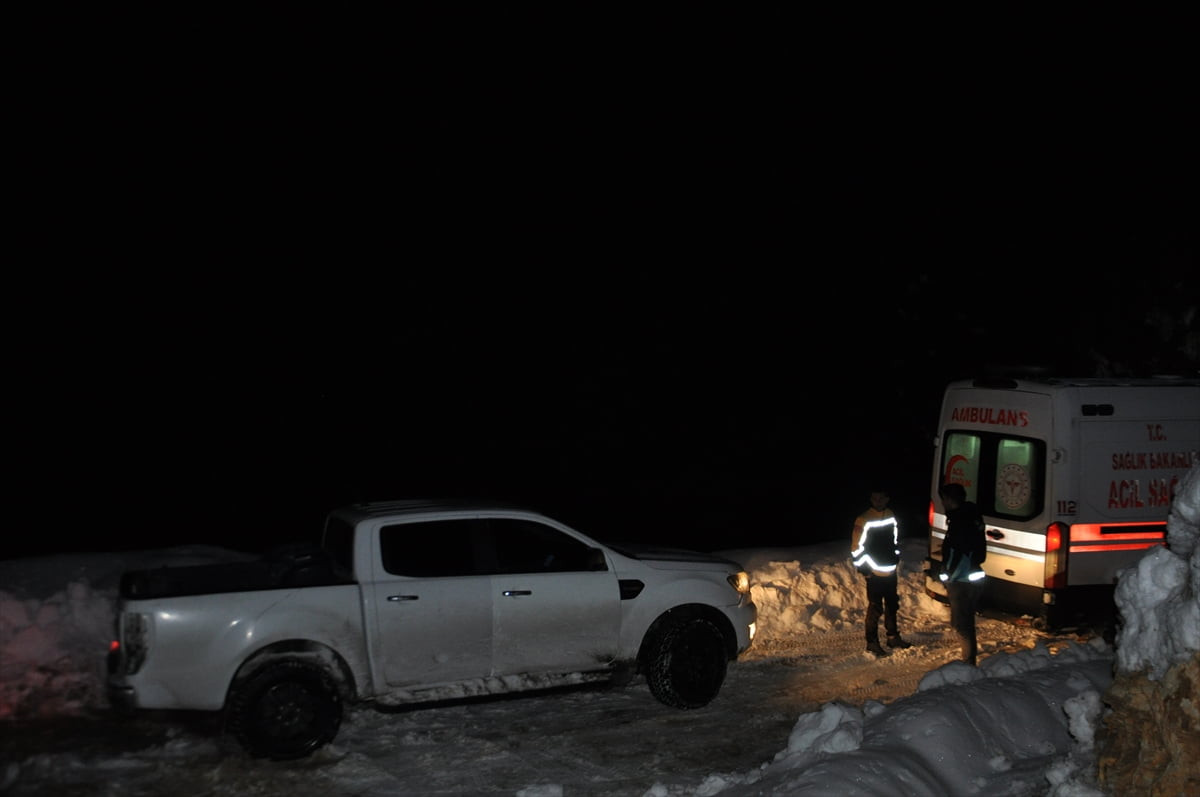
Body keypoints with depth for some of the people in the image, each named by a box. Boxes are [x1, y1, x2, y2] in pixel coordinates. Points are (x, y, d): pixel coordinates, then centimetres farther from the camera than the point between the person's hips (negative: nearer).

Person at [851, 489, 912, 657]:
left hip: (891, 571, 7)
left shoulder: (891, 516, 7)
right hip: (875, 573, -7)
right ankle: (872, 642, 5)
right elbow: (856, 548, -12)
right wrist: (864, 569, -12)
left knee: (892, 605, 17)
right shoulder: (863, 520, -14)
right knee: (875, 608, -4)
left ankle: (893, 637, 31)